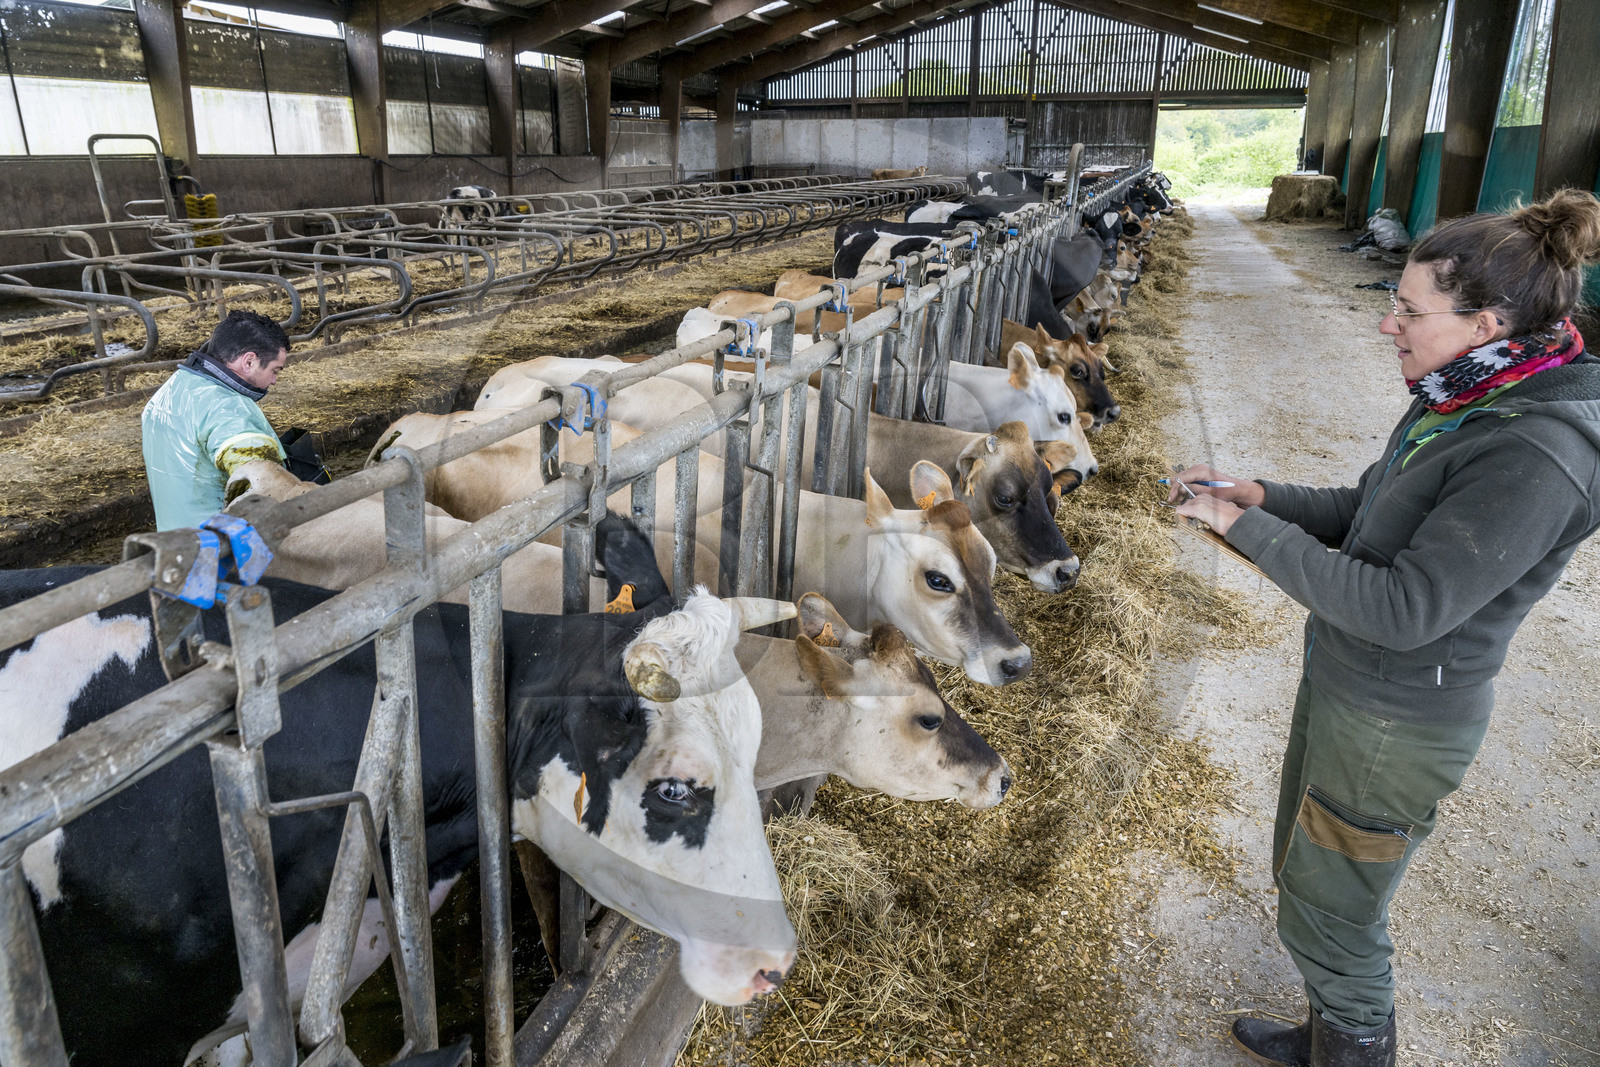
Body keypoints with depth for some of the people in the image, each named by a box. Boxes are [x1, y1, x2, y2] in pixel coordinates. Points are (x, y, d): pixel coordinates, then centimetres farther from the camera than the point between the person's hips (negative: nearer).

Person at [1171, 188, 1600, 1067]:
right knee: (1302, 875, 26)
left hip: (1394, 728, -9)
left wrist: (1250, 530, -24)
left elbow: (1404, 609, -30)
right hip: (1341, 688, 9)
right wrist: (1259, 496, -4)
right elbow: (1367, 514, 11)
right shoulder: (1471, 402, 1)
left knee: (1329, 921, 10)